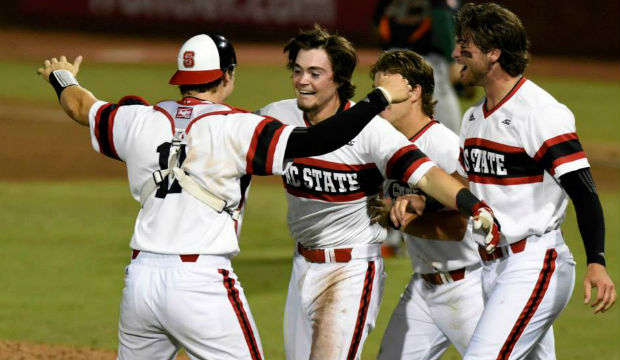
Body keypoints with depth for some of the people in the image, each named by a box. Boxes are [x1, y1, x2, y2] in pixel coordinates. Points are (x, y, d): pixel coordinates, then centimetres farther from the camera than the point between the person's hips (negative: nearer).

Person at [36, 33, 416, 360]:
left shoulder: (140, 121, 8)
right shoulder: (235, 128, -9)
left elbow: (81, 107, 28)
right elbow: (313, 141, -18)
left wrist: (62, 78, 51)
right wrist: (381, 97, -10)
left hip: (140, 280, 6)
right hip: (202, 283, -6)